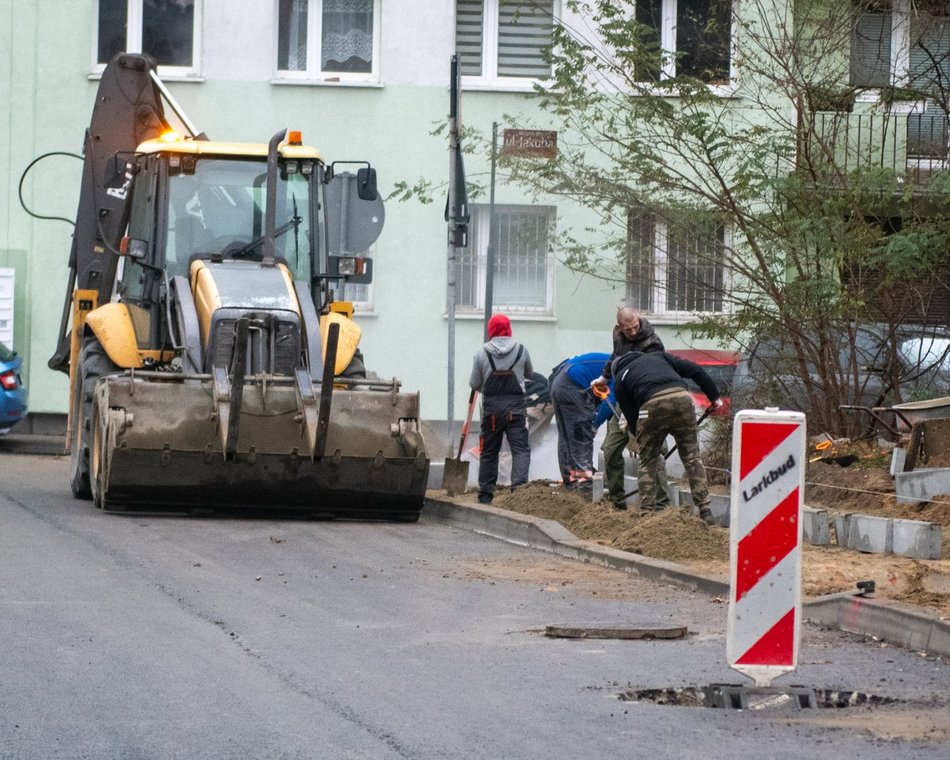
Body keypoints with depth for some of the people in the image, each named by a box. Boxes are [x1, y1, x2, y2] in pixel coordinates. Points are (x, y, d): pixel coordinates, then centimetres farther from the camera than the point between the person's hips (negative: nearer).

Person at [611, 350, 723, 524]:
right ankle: (705, 510, 6)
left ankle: (647, 511, 10)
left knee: (647, 462, 15)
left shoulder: (620, 379, 28)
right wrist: (714, 396, 23)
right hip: (682, 398, 2)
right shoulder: (658, 356, 34)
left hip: (652, 405, -2)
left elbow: (631, 417, 23)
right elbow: (695, 370, 21)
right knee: (692, 457, 11)